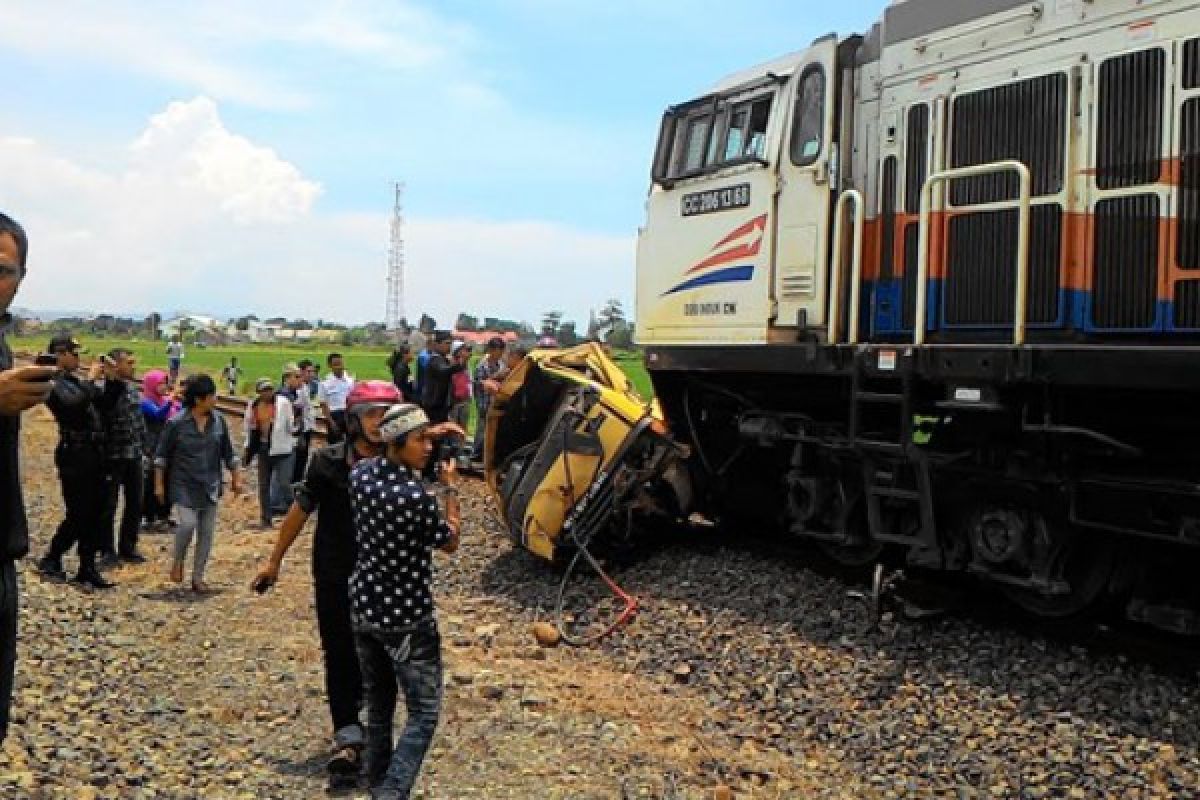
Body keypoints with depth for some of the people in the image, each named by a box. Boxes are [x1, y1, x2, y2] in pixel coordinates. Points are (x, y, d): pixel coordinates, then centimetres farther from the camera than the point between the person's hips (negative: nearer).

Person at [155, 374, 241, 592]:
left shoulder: (218, 421, 1)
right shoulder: (177, 423, -10)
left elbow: (228, 452, 11)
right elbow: (162, 455, -3)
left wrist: (235, 478, 13)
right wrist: (159, 484, -2)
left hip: (210, 485, 4)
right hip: (184, 484, -4)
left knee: (207, 531, 4)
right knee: (188, 523, -19)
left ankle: (197, 577, 15)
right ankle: (178, 561, 10)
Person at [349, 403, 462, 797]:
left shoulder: (361, 474, -4)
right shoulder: (416, 498, -24)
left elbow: (384, 460, 22)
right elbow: (451, 543, -7)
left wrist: (426, 435, 16)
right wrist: (450, 489, 1)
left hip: (364, 612, 7)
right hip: (407, 620, -7)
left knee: (378, 708, 19)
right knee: (424, 713, 3)